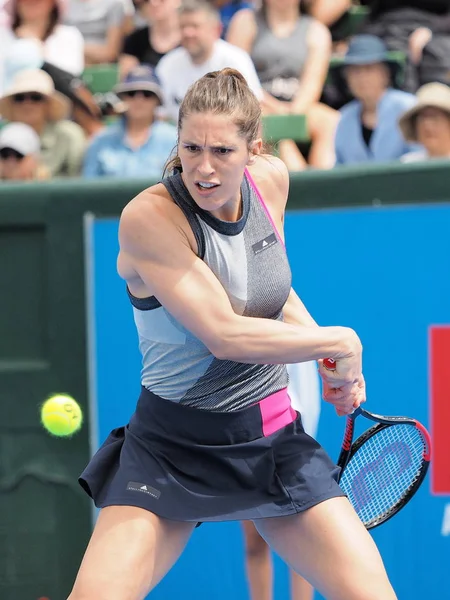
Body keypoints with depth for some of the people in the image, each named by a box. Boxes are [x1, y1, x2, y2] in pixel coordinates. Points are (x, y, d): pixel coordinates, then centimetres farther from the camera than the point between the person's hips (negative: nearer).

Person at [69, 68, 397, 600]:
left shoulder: (271, 179, -2)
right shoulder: (149, 217, -21)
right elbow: (224, 336, -25)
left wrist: (334, 364, 7)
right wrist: (339, 342, -15)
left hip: (272, 436, 5)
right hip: (172, 449, -5)